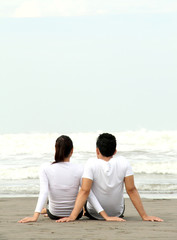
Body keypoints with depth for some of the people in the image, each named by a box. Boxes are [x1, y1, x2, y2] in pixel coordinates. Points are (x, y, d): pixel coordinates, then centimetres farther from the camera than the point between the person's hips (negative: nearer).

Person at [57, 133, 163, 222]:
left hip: (93, 214, -1)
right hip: (117, 213, 1)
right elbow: (132, 190, -17)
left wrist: (72, 217, -32)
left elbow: (84, 191, -29)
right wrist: (144, 216, -13)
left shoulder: (91, 164, -23)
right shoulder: (124, 163, -17)